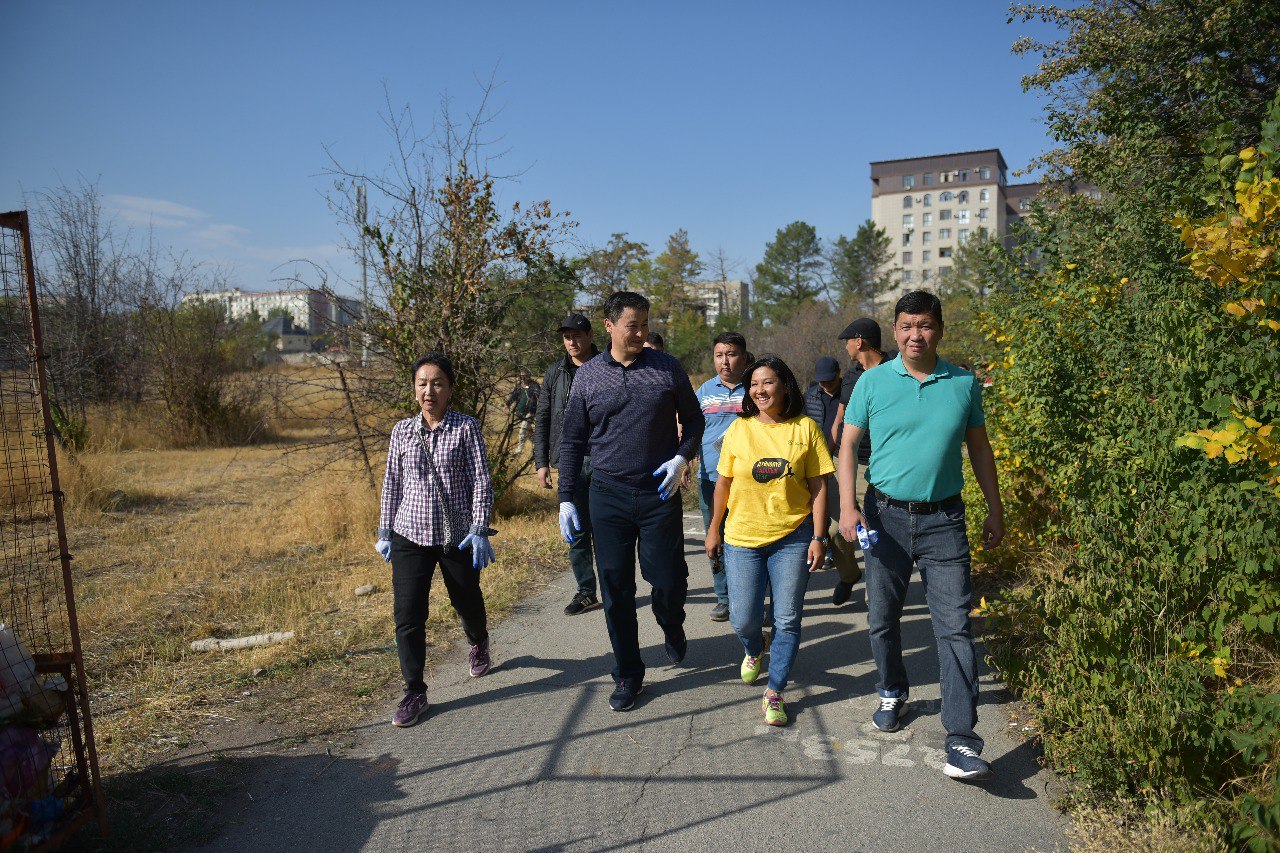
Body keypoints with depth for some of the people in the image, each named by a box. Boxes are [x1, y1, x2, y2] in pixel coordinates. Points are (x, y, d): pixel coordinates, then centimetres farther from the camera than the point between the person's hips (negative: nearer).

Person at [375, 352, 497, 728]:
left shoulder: (466, 427, -6)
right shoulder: (402, 431, 3)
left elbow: (481, 481, -7)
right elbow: (391, 483, 10)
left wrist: (479, 530, -13)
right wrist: (385, 532, 11)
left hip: (458, 537, -2)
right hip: (410, 535, 2)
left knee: (467, 602, 17)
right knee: (407, 614, -6)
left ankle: (478, 644, 50)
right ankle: (414, 693, 8)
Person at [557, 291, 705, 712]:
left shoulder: (668, 368, 1)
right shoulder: (587, 376, 3)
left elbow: (693, 420, 11)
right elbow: (572, 440, 8)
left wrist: (682, 458, -9)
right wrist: (566, 499, 4)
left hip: (660, 493, -1)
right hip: (608, 496, 1)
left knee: (669, 579, -1)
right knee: (615, 590, 5)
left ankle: (672, 626, 36)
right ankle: (628, 674, 22)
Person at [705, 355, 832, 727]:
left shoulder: (805, 428, -2)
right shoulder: (739, 429, 1)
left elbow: (818, 486, -1)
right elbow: (724, 482, 7)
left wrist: (818, 537, -5)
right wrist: (714, 529, 9)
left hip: (793, 537, -1)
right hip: (743, 537, 1)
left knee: (787, 620, 3)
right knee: (744, 619, 4)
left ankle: (774, 692, 18)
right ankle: (753, 651, 39)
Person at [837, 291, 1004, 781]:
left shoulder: (964, 384, 4)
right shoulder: (873, 382, 0)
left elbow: (979, 448, 12)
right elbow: (848, 445, 1)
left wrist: (995, 510, 12)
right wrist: (848, 507, -10)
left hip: (943, 520, 0)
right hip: (886, 515, 0)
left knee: (955, 627, -6)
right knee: (882, 619, 11)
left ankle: (961, 741, -3)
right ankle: (893, 694, 37)